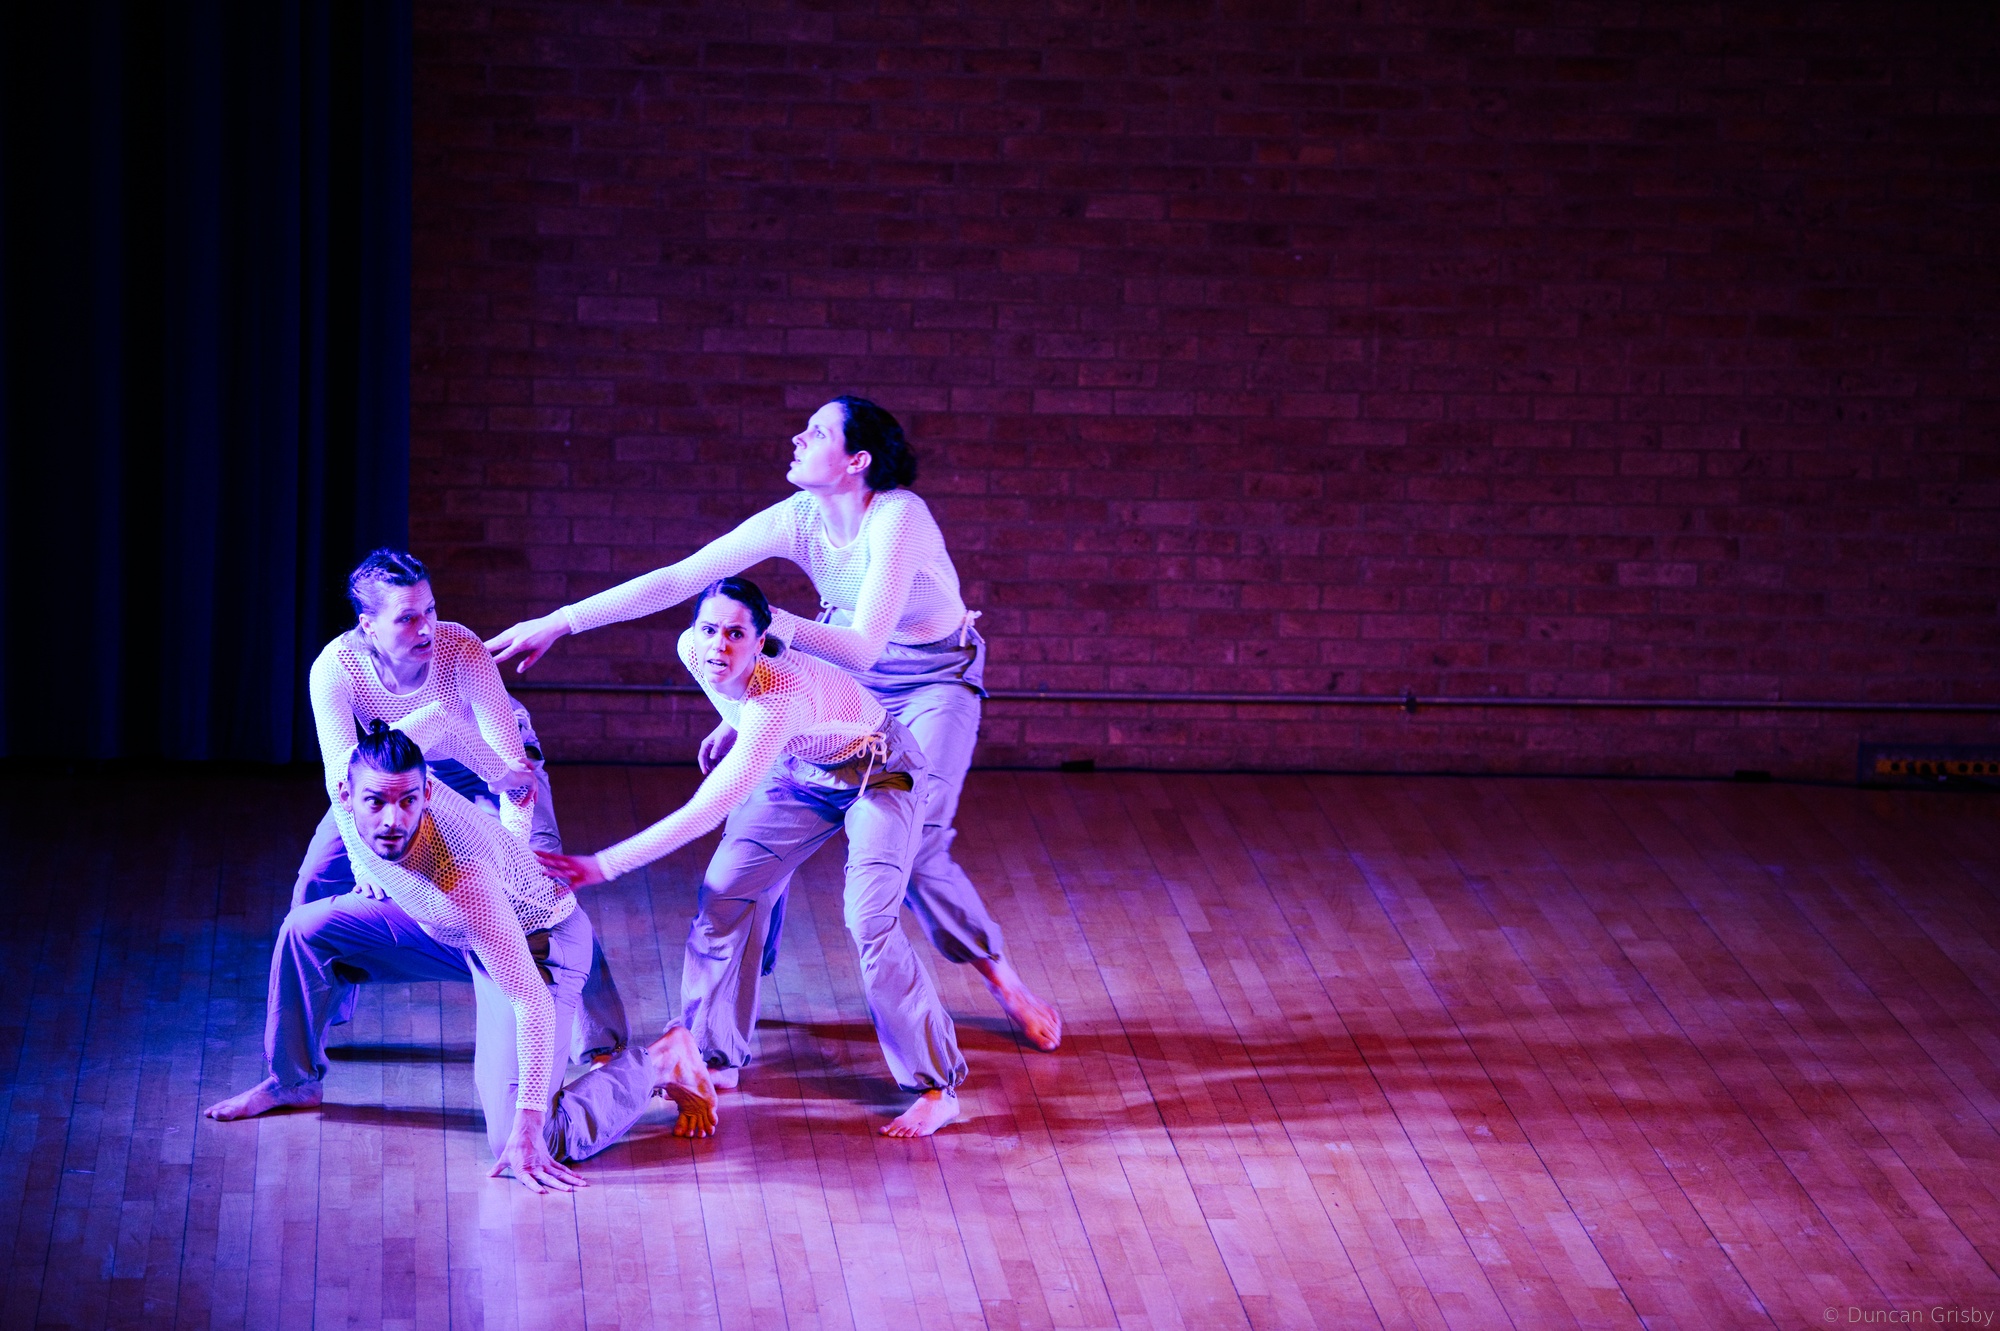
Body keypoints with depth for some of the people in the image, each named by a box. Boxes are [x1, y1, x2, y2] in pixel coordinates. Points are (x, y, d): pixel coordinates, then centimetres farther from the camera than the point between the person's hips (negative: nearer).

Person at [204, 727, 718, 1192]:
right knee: (307, 929, -2)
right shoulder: (350, 781, -23)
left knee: (523, 1144, -19)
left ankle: (659, 1061, 2)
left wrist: (528, 1126, -39)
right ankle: (293, 1082, 20)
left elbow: (532, 1002, -38)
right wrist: (373, 891, 23)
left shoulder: (461, 877, -41)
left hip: (536, 942, -7)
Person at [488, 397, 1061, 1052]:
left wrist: (765, 618, -44)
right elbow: (677, 579, -17)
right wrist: (560, 621, -20)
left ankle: (1003, 978, 9)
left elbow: (862, 648, -36)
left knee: (913, 849, -16)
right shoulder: (798, 519, -16)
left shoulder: (897, 518, -32)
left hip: (937, 684, -5)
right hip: (846, 679, 5)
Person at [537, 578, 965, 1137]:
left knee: (870, 921, -21)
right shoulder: (694, 652, -21)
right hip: (799, 771, 7)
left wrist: (600, 866, -45)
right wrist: (729, 728, 4)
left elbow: (702, 814, -45)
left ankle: (938, 1089, -10)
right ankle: (715, 1058, 15)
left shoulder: (778, 702, -42)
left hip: (877, 773, -7)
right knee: (723, 896, -1)